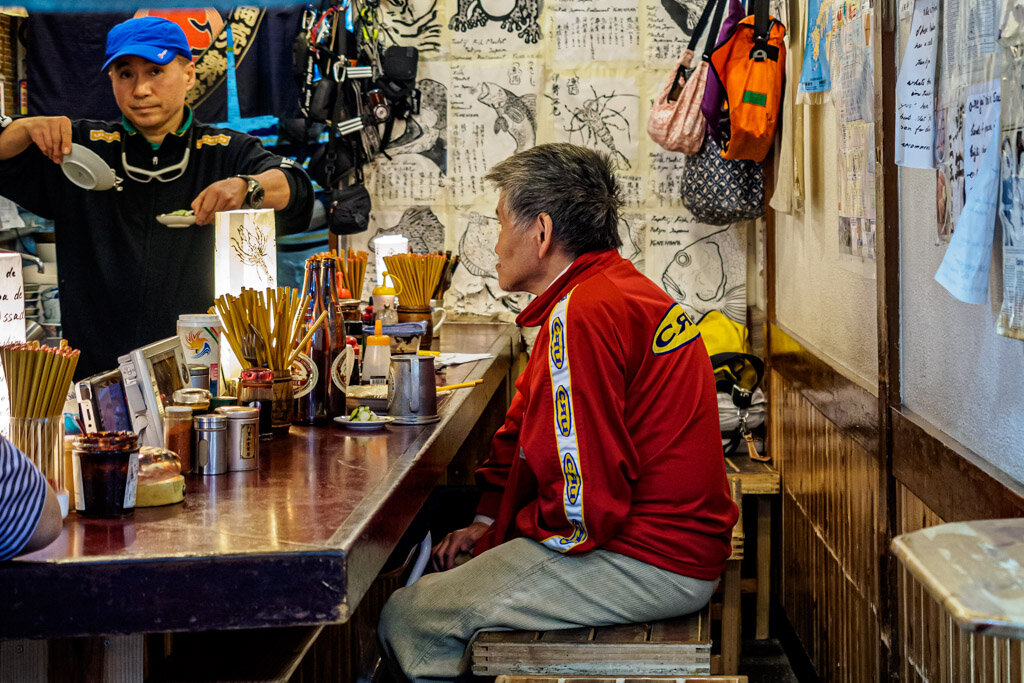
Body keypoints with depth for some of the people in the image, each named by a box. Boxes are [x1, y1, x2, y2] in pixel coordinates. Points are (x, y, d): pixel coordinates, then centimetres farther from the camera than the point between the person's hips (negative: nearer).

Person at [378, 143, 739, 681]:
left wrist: (500, 534, -5)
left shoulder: (581, 316, -21)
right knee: (428, 574, 20)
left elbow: (584, 510, -23)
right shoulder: (621, 288, 15)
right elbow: (523, 426, 20)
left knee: (405, 619, -10)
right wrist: (484, 522, 8)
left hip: (647, 564, -11)